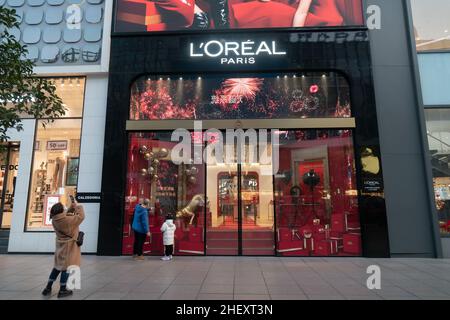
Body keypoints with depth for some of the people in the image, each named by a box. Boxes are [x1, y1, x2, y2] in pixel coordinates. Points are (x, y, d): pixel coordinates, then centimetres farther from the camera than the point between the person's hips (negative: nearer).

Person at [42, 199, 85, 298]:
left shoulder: (55, 219, -6)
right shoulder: (68, 220, -28)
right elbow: (81, 216, -18)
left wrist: (71, 207, 0)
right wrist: (77, 206, -7)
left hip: (61, 245, 7)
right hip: (68, 246, -7)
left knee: (58, 266, 21)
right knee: (66, 267, 4)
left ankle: (48, 288, 28)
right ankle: (62, 290, 14)